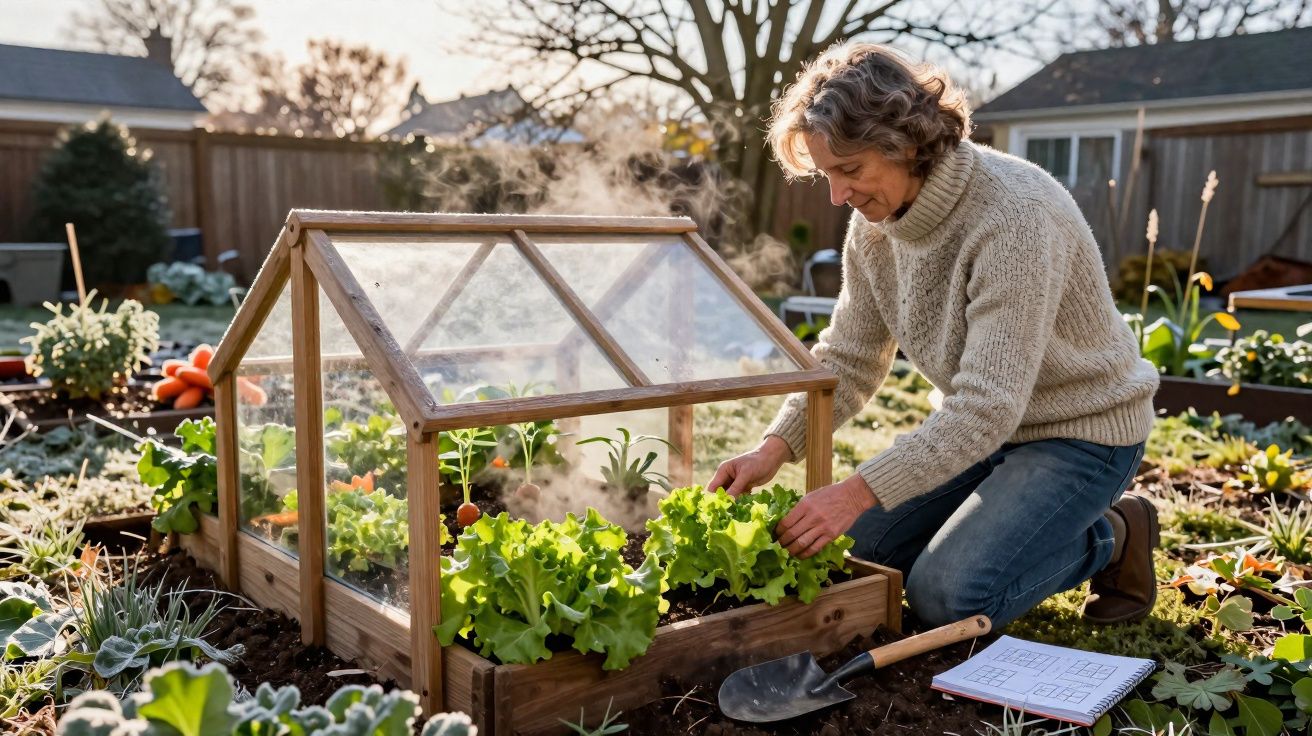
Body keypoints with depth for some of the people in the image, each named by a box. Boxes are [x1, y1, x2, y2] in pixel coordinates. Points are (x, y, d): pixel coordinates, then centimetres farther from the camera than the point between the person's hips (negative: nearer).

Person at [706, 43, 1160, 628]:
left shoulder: (1016, 217, -32)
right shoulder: (875, 220, -7)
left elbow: (987, 408, -34)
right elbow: (848, 359, 0)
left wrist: (859, 491, -38)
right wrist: (774, 449, -16)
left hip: (1079, 432, -7)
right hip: (989, 427, 7)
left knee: (946, 595, -19)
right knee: (854, 548, 1)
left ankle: (1110, 538, 5)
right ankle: (1016, 518, 18)